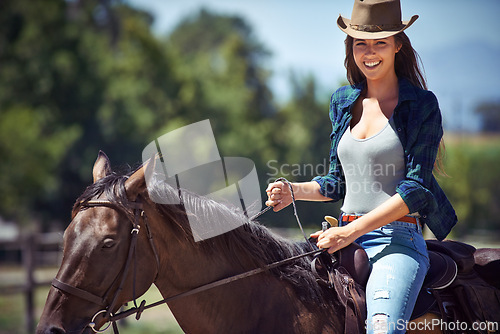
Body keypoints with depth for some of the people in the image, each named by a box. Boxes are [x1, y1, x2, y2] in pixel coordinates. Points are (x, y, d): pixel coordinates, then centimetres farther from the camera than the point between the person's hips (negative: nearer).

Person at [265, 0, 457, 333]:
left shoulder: (422, 105, -2)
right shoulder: (343, 102, 14)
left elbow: (416, 187, -9)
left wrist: (352, 231, -16)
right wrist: (292, 191, 2)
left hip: (399, 240, -5)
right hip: (345, 238, 6)